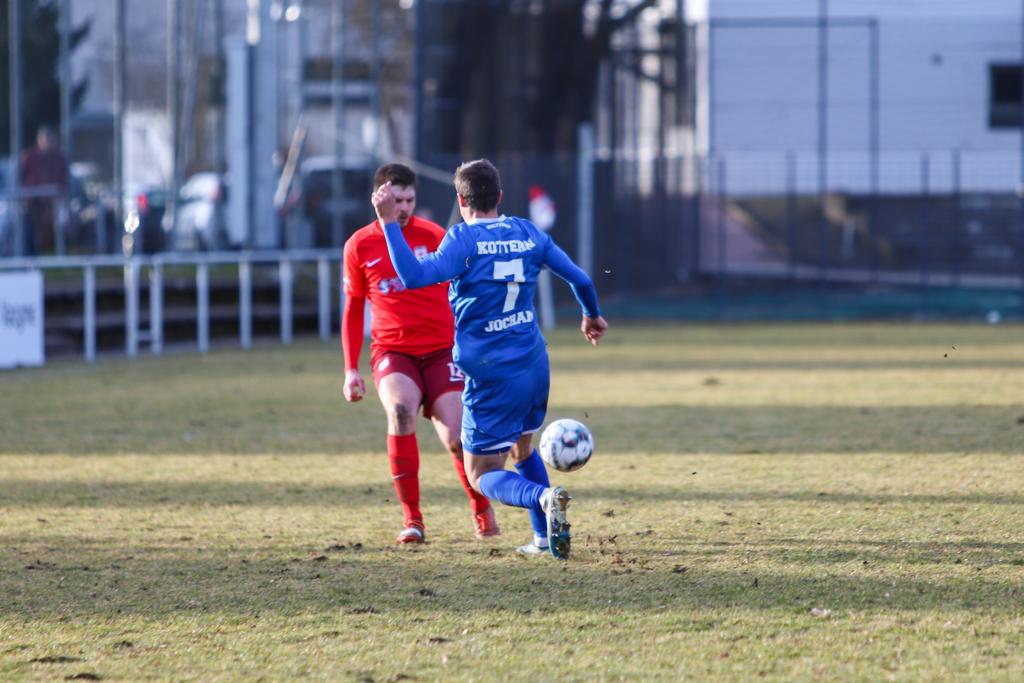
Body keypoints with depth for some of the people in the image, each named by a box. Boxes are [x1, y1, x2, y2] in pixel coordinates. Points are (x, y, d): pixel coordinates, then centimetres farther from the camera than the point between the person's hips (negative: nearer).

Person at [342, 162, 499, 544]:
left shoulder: (433, 236, 0)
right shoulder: (359, 246, 4)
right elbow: (353, 311, 14)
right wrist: (351, 370, 8)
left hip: (441, 350, 0)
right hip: (392, 351, 0)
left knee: (456, 439, -12)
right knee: (400, 409, -31)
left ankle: (483, 511, 19)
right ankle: (412, 520, -22)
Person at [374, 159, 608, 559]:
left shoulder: (464, 239, -12)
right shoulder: (527, 233, 5)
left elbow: (415, 276, -26)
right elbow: (579, 279, 12)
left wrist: (389, 223, -22)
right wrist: (592, 315, 31)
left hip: (492, 375, -6)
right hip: (534, 365, 6)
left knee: (483, 476, 1)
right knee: (521, 450, 30)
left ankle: (544, 498, -27)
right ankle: (545, 538, 23)